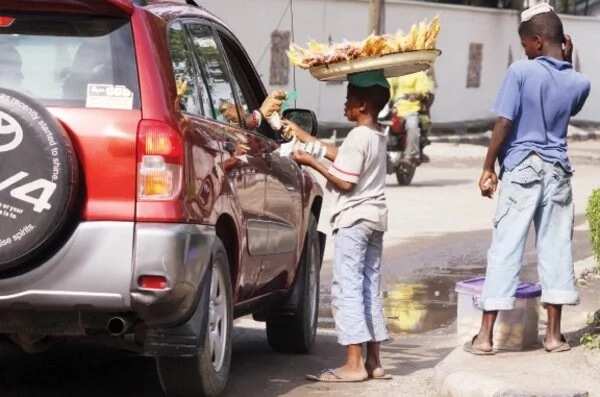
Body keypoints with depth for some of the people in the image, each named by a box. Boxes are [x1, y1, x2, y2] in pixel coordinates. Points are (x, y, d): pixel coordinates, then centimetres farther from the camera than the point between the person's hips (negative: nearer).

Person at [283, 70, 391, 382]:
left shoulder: (358, 137, -15)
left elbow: (345, 181, -18)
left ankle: (354, 364, -14)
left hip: (353, 219, -10)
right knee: (370, 289, 11)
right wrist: (303, 137, 25)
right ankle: (373, 362, 12)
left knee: (347, 289, -9)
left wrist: (311, 162, -9)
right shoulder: (378, 136, 13)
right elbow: (341, 157, 20)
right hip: (375, 217, 10)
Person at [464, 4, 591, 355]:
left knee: (505, 250, -2)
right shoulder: (578, 83, 1)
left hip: (521, 168, -3)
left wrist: (488, 168, -4)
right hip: (558, 170, 3)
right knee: (556, 248, 9)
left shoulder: (521, 72, -11)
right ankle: (554, 334, 12)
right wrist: (567, 61, 14)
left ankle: (486, 336, -1)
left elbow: (504, 123, -13)